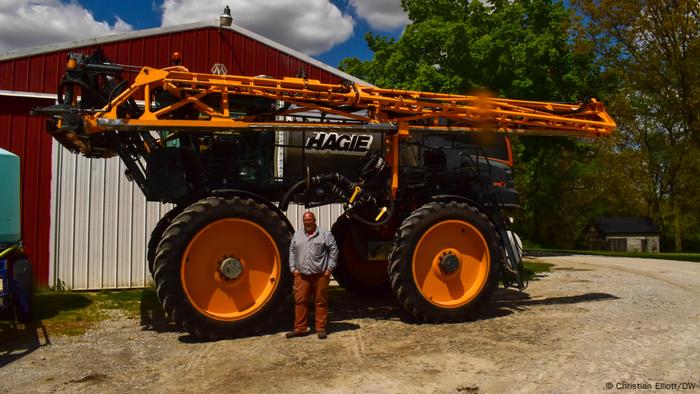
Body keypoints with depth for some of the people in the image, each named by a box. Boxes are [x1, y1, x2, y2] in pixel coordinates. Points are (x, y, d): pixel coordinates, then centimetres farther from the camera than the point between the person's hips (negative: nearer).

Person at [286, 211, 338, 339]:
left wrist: (329, 268, -5)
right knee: (300, 301, 4)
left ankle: (321, 328, 13)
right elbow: (292, 252, 16)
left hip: (320, 275, -3)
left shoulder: (325, 234, 2)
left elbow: (334, 251, 0)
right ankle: (299, 328, 13)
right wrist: (293, 268, 7)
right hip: (301, 275, 3)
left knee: (321, 302, 3)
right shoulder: (297, 235, 14)